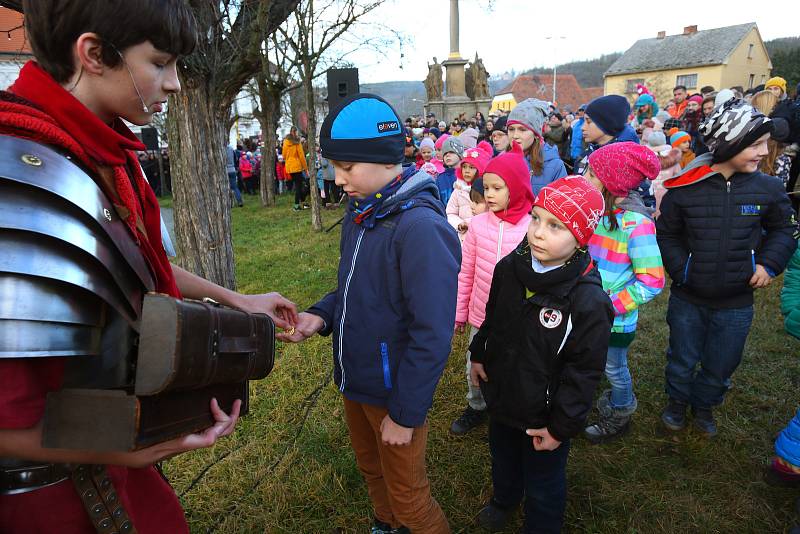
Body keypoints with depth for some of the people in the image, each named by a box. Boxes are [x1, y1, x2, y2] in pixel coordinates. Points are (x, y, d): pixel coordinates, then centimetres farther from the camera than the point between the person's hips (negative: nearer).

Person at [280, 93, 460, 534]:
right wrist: (322, 315, -9)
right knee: (370, 469, 29)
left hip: (395, 390, -8)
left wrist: (406, 414, -18)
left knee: (407, 496, 14)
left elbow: (432, 333, -24)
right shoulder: (359, 212, 1)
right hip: (354, 380, 8)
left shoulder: (420, 227, -26)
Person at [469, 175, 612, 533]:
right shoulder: (509, 267, -11)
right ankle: (504, 498, 62)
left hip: (543, 414, -6)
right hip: (500, 393, 6)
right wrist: (478, 355, 8)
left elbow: (584, 372, -21)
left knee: (543, 482, 19)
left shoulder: (588, 300, -29)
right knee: (502, 455, 32)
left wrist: (561, 426, -16)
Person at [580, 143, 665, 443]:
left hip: (615, 318, -6)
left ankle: (620, 417, 41)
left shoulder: (636, 222, -23)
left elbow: (652, 282, -21)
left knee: (614, 368, 15)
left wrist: (609, 307, -22)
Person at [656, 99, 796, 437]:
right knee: (682, 359, 18)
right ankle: (677, 401, 45)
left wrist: (769, 263, -6)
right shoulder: (685, 188, -15)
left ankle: (704, 405, 46)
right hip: (688, 298, -2)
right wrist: (682, 269, -13)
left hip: (736, 304, 2)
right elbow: (666, 235, -3)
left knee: (720, 366, 19)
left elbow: (783, 229, 8)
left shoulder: (767, 188, -9)